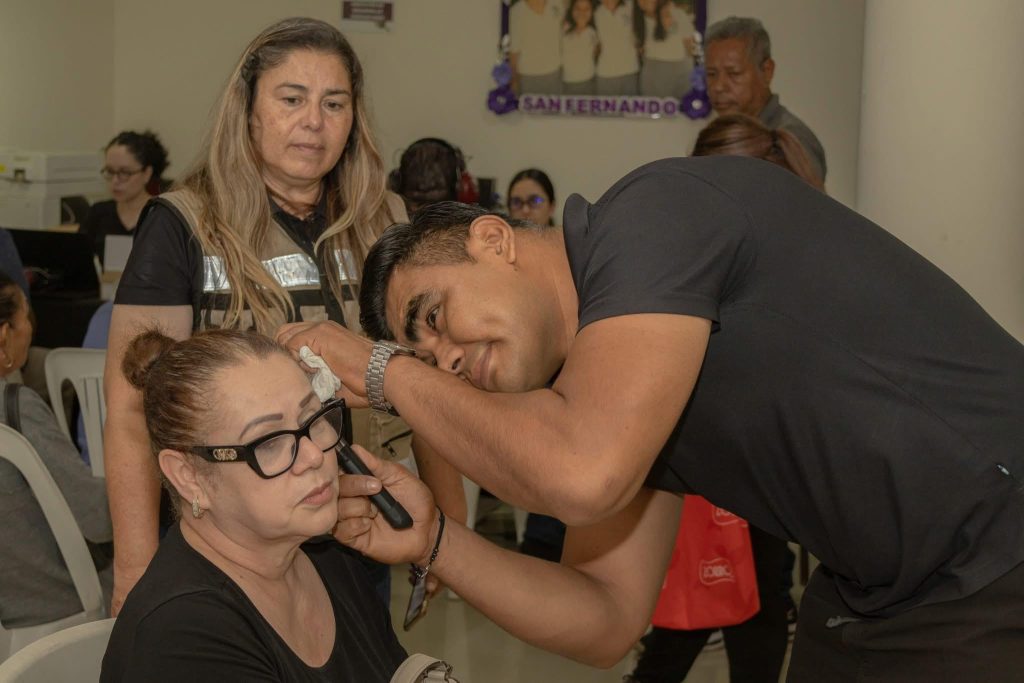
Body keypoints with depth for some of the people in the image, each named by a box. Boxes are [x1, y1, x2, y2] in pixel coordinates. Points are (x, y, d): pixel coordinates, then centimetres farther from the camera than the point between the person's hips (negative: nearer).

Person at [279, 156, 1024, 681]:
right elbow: (607, 620, 7)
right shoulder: (626, 391, 6)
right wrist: (434, 542, -7)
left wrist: (387, 370, -16)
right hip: (873, 593, 8)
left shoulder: (651, 214, -17)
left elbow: (582, 475, -30)